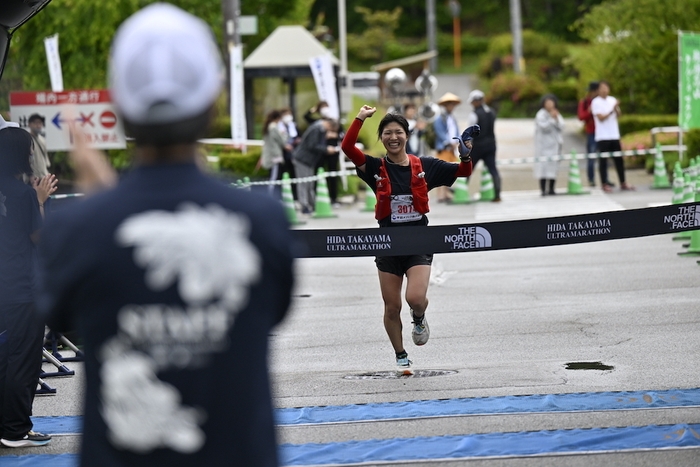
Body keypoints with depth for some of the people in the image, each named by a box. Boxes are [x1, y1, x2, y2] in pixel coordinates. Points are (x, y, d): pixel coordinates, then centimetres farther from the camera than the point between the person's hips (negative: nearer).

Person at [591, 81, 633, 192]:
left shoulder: (612, 100, 10)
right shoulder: (596, 102, -5)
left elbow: (618, 115, 5)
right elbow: (601, 117, -12)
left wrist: (617, 108, -15)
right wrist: (612, 110, -20)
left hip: (614, 135, 5)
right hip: (603, 136, -5)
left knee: (619, 159, 7)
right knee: (603, 160, -1)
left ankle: (623, 183, 14)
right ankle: (604, 184, 4)